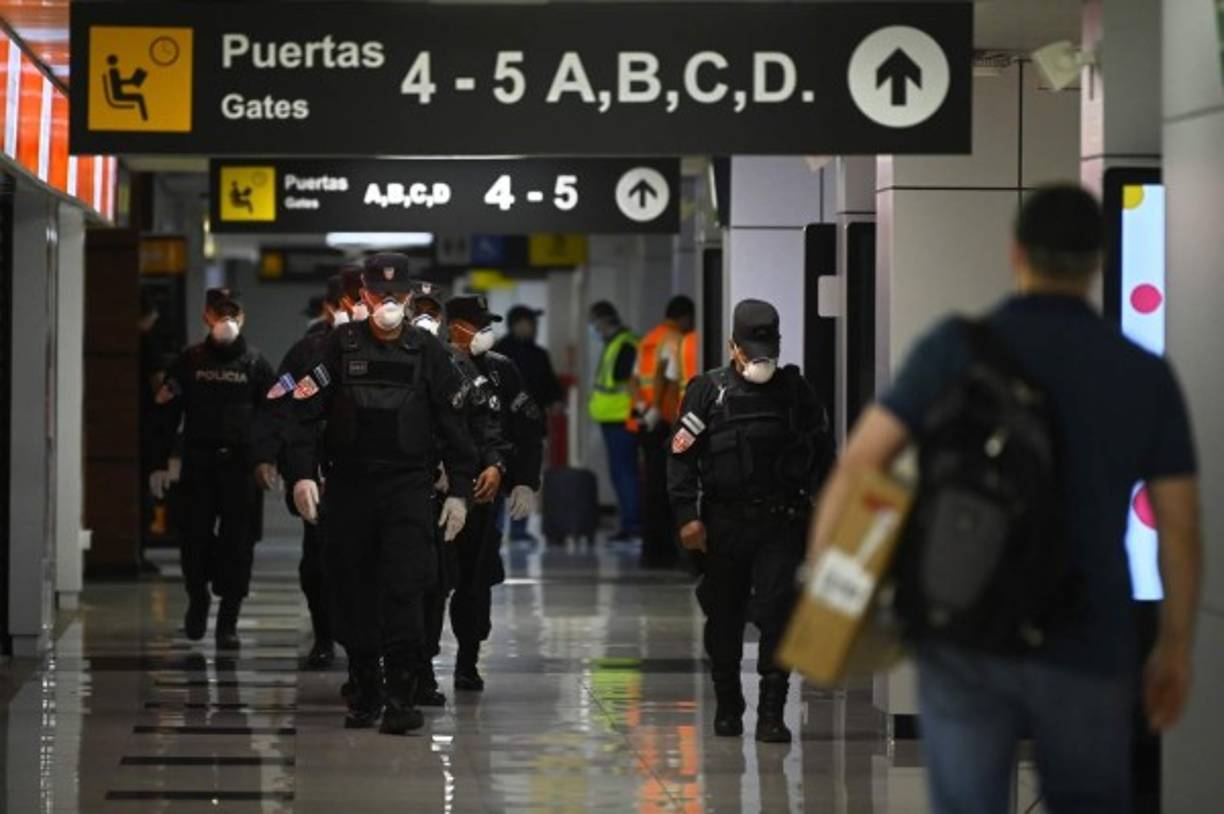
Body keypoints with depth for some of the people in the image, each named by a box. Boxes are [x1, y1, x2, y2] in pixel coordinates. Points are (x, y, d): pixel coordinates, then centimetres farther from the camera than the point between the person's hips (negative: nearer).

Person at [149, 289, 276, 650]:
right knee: (195, 536, -3)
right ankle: (197, 598, 24)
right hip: (198, 461, 1)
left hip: (240, 462, -1)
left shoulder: (255, 364, 6)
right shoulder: (189, 361, 8)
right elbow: (168, 415, 7)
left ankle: (228, 620, 4)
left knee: (237, 541, -3)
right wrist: (159, 464, 1)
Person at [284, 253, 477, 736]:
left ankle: (401, 696, -12)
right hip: (347, 485, 1)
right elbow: (305, 411, 1)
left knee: (404, 589, -13)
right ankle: (364, 694, 17)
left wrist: (460, 491, 4)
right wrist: (301, 474, -10)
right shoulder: (340, 346, 3)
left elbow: (454, 425, 8)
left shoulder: (427, 351, 5)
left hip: (407, 484, -1)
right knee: (353, 594, 6)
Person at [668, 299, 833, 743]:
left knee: (777, 610, -10)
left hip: (780, 522, 0)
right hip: (723, 522, 0)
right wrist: (687, 515, -9)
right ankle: (727, 705, 24)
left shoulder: (796, 390, 7)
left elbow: (822, 452, 14)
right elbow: (681, 455, -1)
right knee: (724, 618, 8)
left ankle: (772, 713, -8)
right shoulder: (708, 390, 1)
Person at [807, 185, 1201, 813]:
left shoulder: (956, 348, -6)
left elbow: (859, 465, -10)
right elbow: (1181, 530, 2)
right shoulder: (1146, 375, -2)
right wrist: (1177, 646, 14)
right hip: (1082, 650, 1)